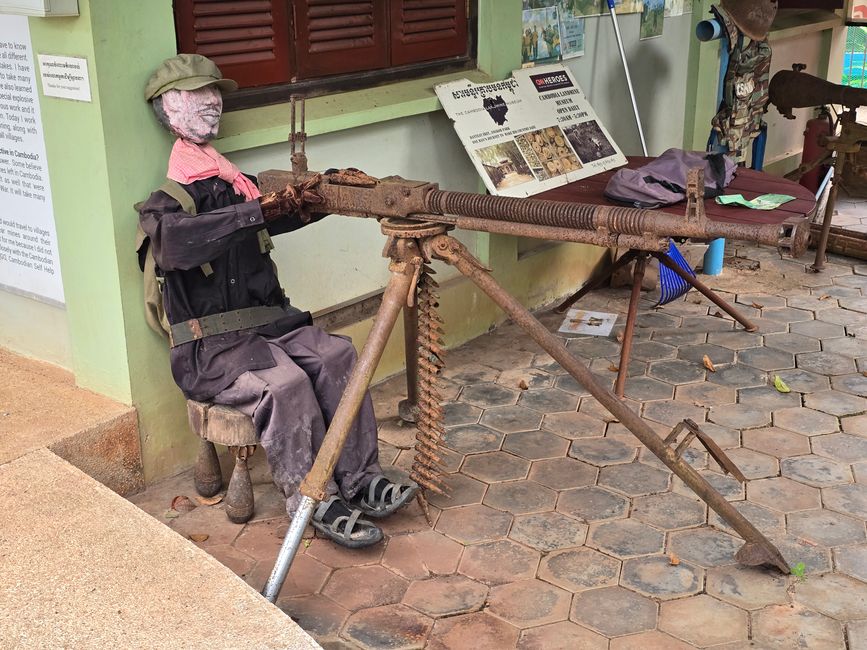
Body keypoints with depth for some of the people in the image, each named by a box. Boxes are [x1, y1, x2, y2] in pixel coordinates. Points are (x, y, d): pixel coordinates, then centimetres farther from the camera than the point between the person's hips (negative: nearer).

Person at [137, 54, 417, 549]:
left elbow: (289, 212, 14)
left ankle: (358, 480, -12)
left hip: (267, 322, 6)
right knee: (286, 383, -29)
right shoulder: (166, 200, -6)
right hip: (210, 349, -6)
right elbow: (173, 243, -29)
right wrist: (258, 212, -36)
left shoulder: (231, 184, 14)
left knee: (337, 354, -17)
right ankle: (315, 504, -17)